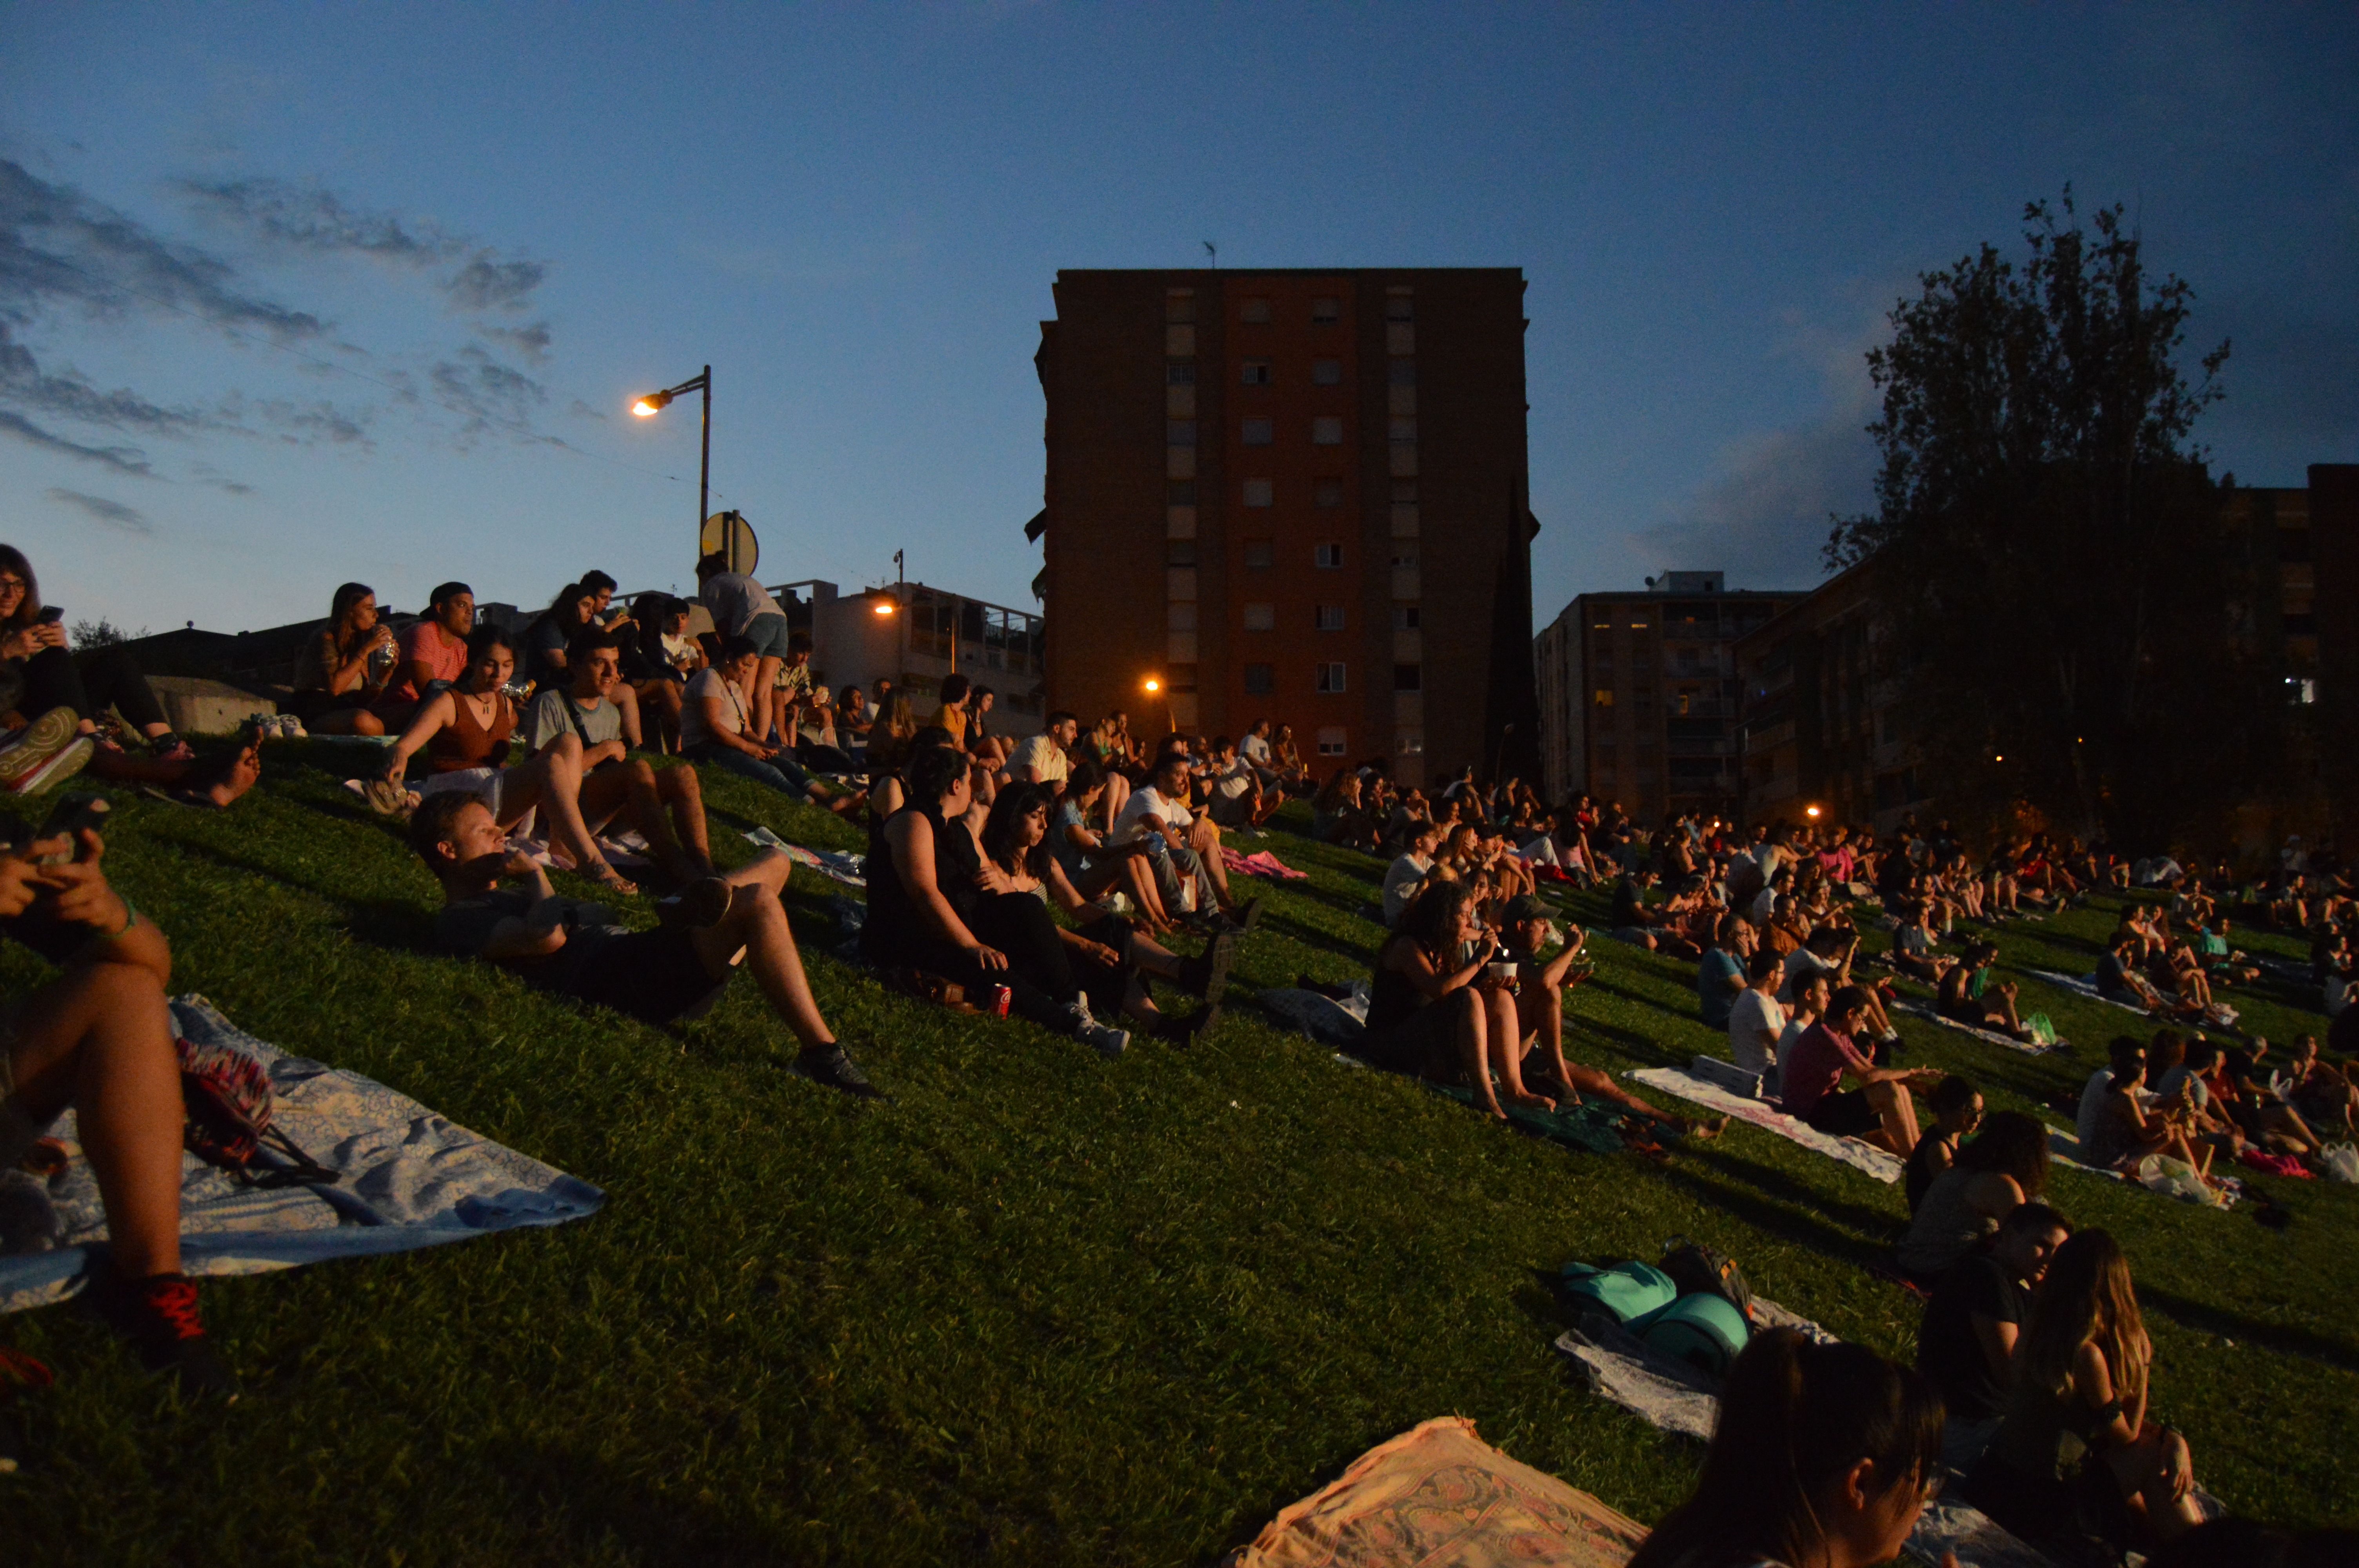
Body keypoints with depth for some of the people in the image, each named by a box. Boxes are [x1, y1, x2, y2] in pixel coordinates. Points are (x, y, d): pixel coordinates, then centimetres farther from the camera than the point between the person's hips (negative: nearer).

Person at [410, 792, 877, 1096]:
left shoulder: (501, 902, 36)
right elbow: (548, 937, -16)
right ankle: (820, 1053, -33)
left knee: (776, 860, 9)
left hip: (641, 959, 10)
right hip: (620, 978, -10)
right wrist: (533, 872, 2)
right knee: (759, 903, -30)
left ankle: (712, 900, -24)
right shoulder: (460, 919, 3)